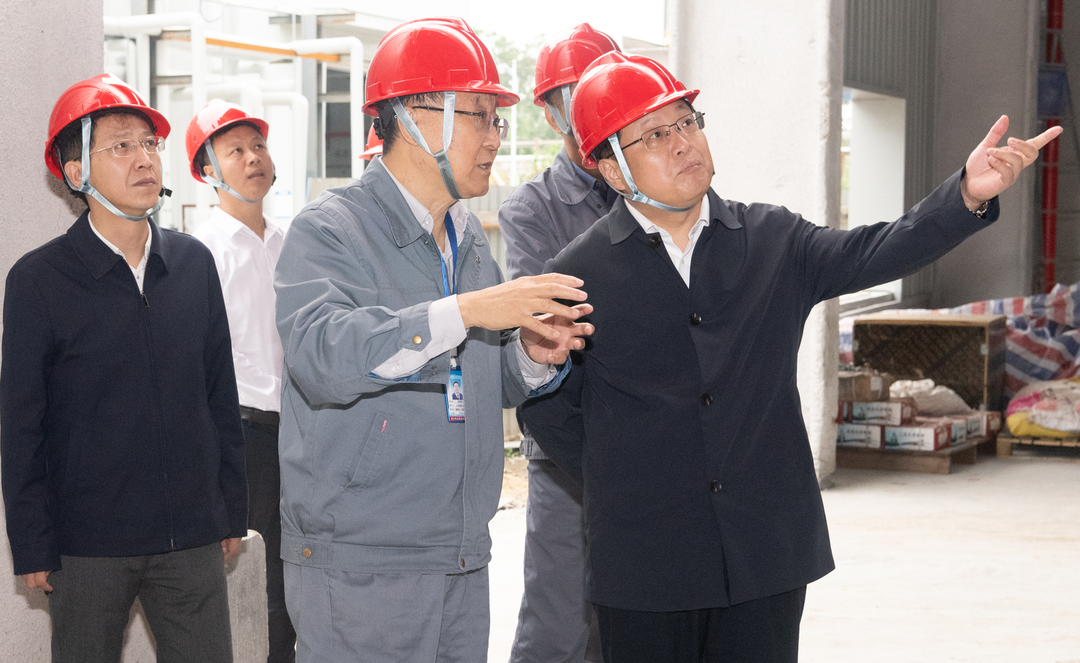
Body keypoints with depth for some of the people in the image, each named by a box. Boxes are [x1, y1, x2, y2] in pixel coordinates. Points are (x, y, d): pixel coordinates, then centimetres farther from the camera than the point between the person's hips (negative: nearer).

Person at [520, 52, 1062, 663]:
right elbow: (548, 409, 5)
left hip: (769, 557, 2)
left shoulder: (774, 241, 5)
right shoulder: (580, 276, -3)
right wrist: (625, 488, 2)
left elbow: (871, 256, -9)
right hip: (645, 562, -2)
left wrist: (969, 194, -23)